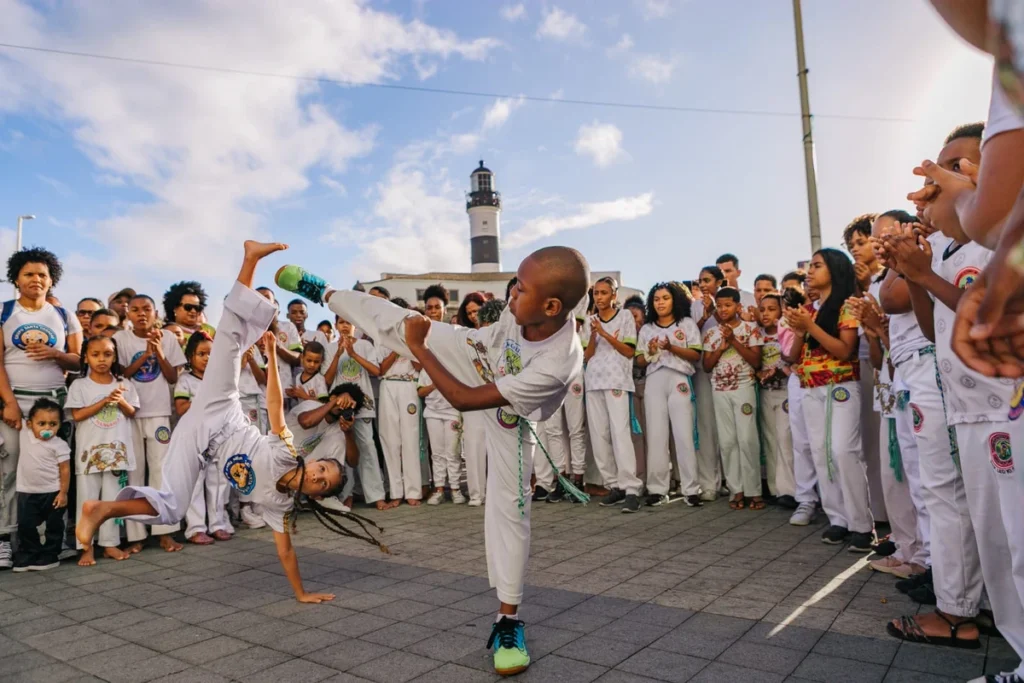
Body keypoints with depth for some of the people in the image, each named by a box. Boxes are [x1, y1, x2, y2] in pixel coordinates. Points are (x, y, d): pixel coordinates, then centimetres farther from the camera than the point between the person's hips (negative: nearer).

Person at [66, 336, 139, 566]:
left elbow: (131, 412, 6)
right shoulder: (80, 385, -1)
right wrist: (105, 400, -17)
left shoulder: (123, 384, 6)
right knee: (87, 499, 3)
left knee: (113, 499, 8)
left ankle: (110, 544, 16)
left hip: (116, 449, 2)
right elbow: (77, 415, -10)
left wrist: (121, 401, -14)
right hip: (89, 450, -2)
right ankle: (86, 547, 10)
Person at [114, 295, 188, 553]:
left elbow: (173, 378, 2)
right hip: (129, 413, 0)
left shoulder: (167, 338, 3)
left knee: (162, 469, 0)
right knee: (133, 472, 4)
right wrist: (146, 353, -15)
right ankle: (135, 534, 10)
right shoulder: (120, 338, 0)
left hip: (159, 412, 0)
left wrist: (159, 352, -11)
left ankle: (165, 532, 5)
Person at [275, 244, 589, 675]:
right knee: (395, 323, 3)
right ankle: (324, 293, 31)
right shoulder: (526, 309, -31)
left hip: (509, 416, -4)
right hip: (479, 356, 5)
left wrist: (419, 349, -31)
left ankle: (508, 618, 11)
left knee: (509, 508, -4)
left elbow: (465, 400, -37)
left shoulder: (557, 364, -45)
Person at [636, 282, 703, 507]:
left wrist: (671, 347, -13)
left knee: (684, 434, -5)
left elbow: (696, 355, 0)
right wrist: (650, 352, -8)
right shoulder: (646, 329, 16)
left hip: (679, 380, -2)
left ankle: (690, 489, 0)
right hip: (654, 382, 3)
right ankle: (657, 489, 3)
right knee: (656, 435, 0)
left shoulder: (687, 324, 8)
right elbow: (640, 361, 12)